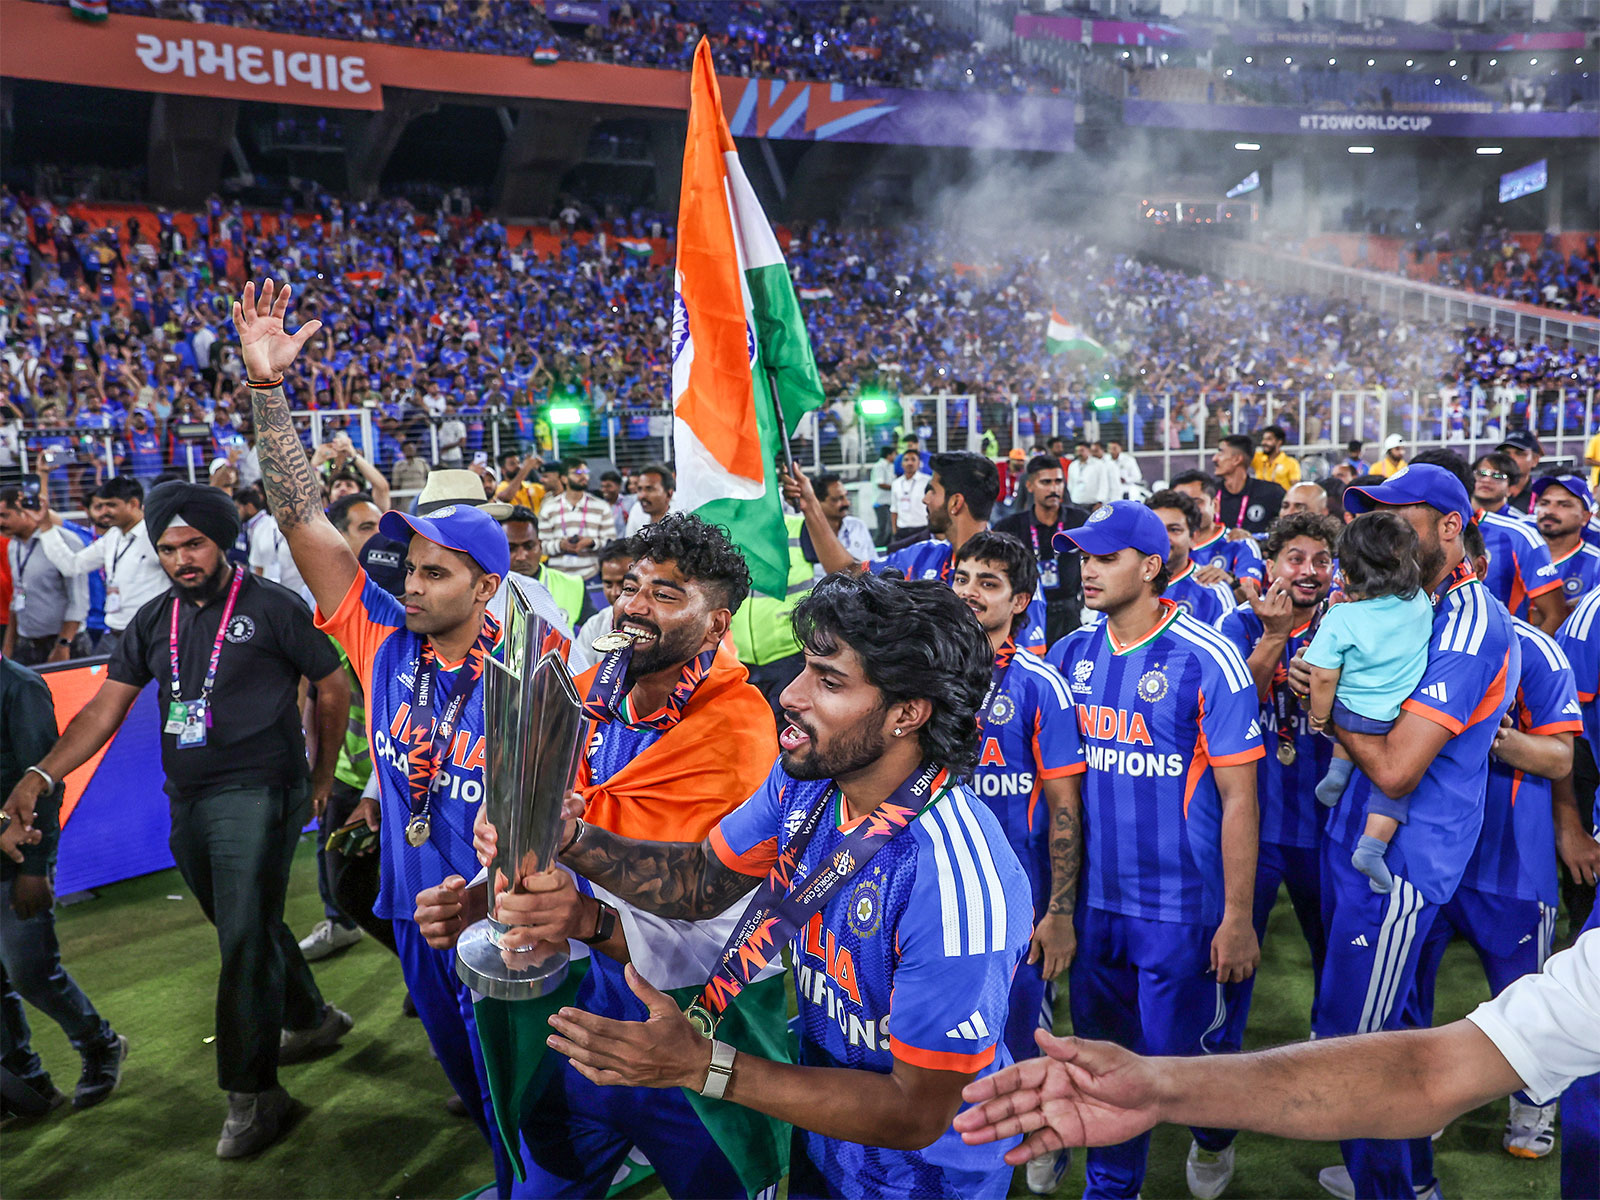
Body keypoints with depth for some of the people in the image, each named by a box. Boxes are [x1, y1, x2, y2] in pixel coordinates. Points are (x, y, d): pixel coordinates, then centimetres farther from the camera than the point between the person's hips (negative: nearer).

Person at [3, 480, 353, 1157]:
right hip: (187, 803, 7)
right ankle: (312, 1020, 40)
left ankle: (252, 1094, 3)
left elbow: (332, 688, -1)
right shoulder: (154, 621, 9)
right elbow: (105, 709, 5)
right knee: (244, 926, 19)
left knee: (245, 937, -7)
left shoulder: (271, 607, -8)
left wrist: (323, 778, 4)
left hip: (258, 796, -6)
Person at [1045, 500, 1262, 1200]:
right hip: (1093, 899, 4)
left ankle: (1214, 1134, 41)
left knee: (1175, 1055, 8)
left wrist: (1238, 918, -10)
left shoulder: (1205, 661, -14)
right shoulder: (1070, 657, 2)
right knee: (1105, 1058, 15)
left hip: (1180, 904, -4)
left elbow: (1238, 800, -11)